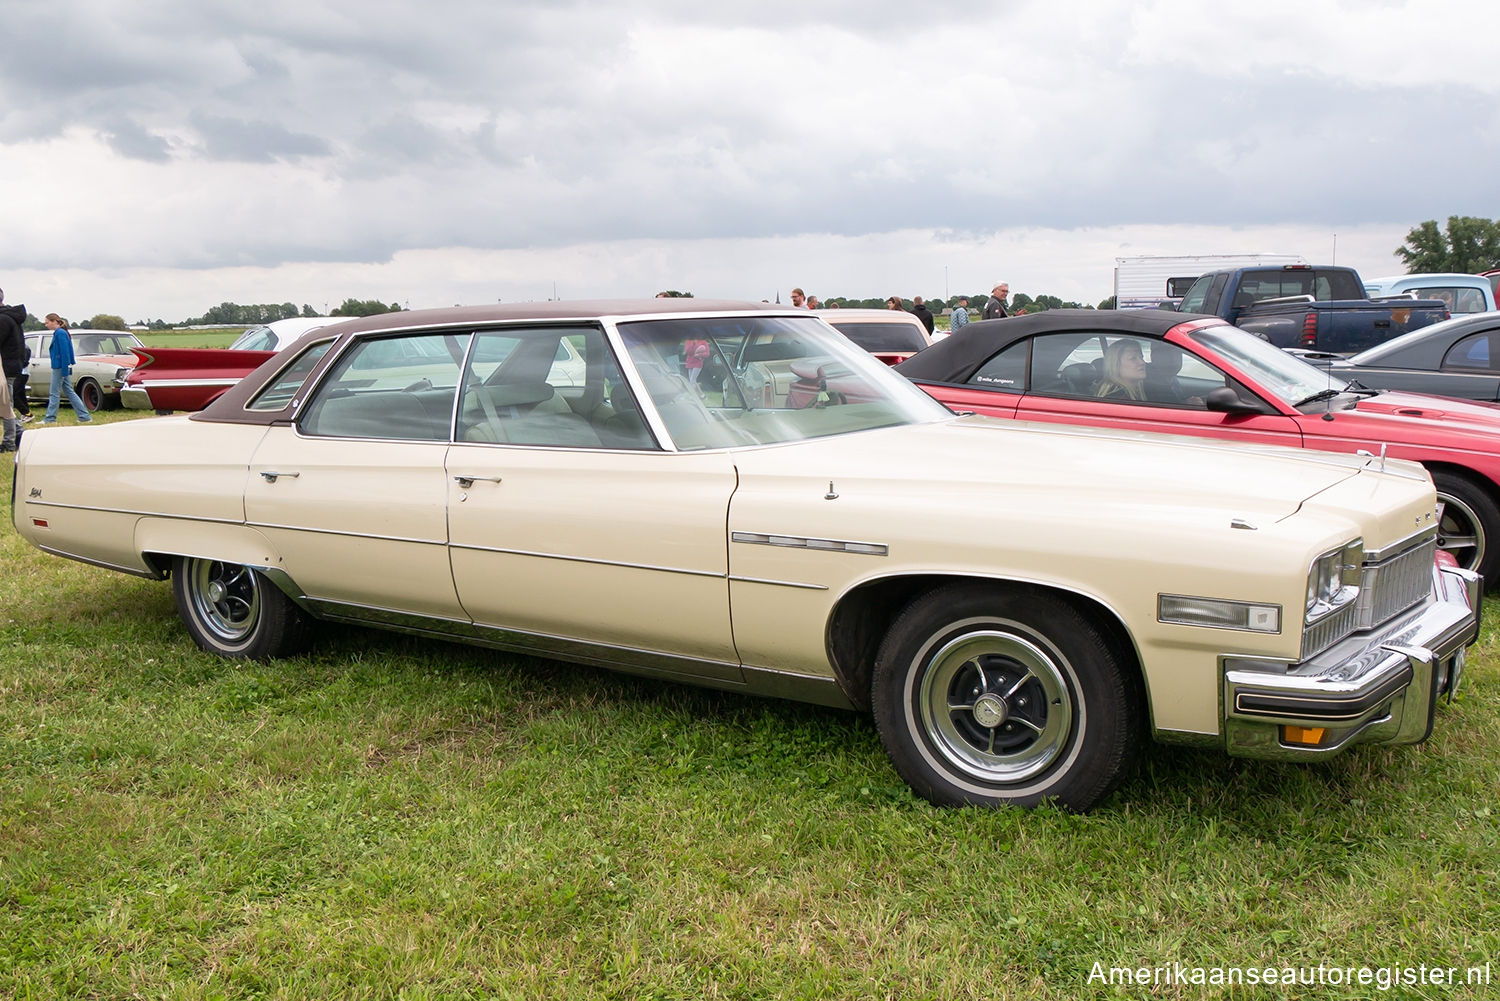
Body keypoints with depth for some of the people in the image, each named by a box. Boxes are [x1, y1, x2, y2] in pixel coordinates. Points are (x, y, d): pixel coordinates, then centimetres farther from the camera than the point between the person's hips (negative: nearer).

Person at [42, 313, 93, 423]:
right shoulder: (59, 333, 15)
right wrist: (67, 369, 21)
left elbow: (64, 352, -19)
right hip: (61, 367, 10)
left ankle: (50, 419, 5)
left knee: (54, 393, -2)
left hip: (60, 368, -10)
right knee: (70, 392, 8)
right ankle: (84, 416, 6)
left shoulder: (60, 333, -14)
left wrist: (65, 370, -21)